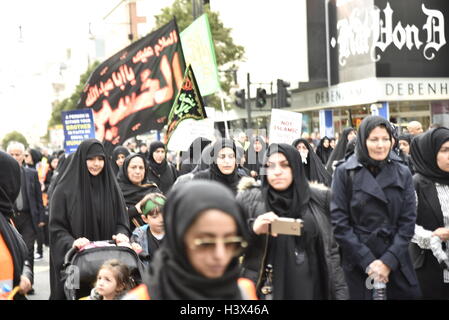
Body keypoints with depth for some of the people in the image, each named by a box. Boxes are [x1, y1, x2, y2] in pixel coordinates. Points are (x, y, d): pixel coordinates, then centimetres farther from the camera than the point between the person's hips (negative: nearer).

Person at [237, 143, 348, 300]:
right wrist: (252, 228, -20)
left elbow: (332, 250, 5)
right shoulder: (248, 199, -2)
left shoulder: (319, 199, 2)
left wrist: (340, 292, 0)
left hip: (311, 291, 1)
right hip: (266, 291, -1)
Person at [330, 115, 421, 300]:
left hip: (396, 262, 2)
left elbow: (408, 220, 0)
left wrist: (389, 261, -11)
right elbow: (339, 222, -9)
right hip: (357, 264, -2)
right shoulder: (345, 172, -5)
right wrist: (368, 261, -13)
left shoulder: (403, 173, 4)